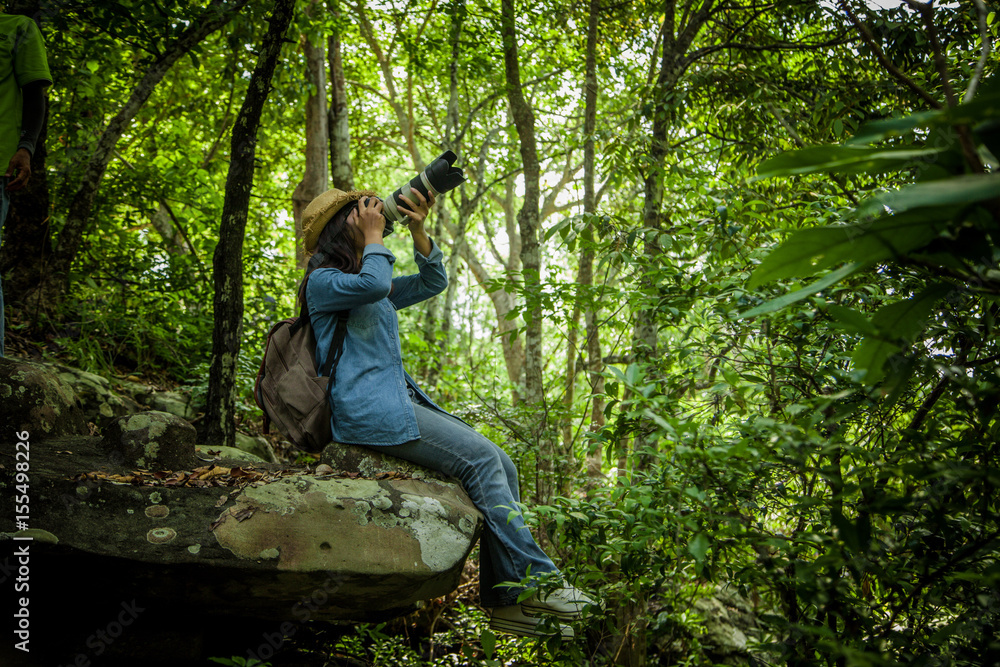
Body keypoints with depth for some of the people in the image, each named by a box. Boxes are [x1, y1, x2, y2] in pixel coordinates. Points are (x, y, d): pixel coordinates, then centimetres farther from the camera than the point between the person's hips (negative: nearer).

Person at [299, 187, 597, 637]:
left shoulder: (381, 289, 26)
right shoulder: (322, 281, 0)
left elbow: (433, 282, 25)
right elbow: (372, 285, -21)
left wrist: (418, 231, 12)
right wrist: (373, 238, -5)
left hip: (400, 400, 9)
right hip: (368, 409, -9)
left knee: (501, 464, -7)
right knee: (480, 458, -22)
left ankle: (507, 600, -8)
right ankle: (536, 582, -16)